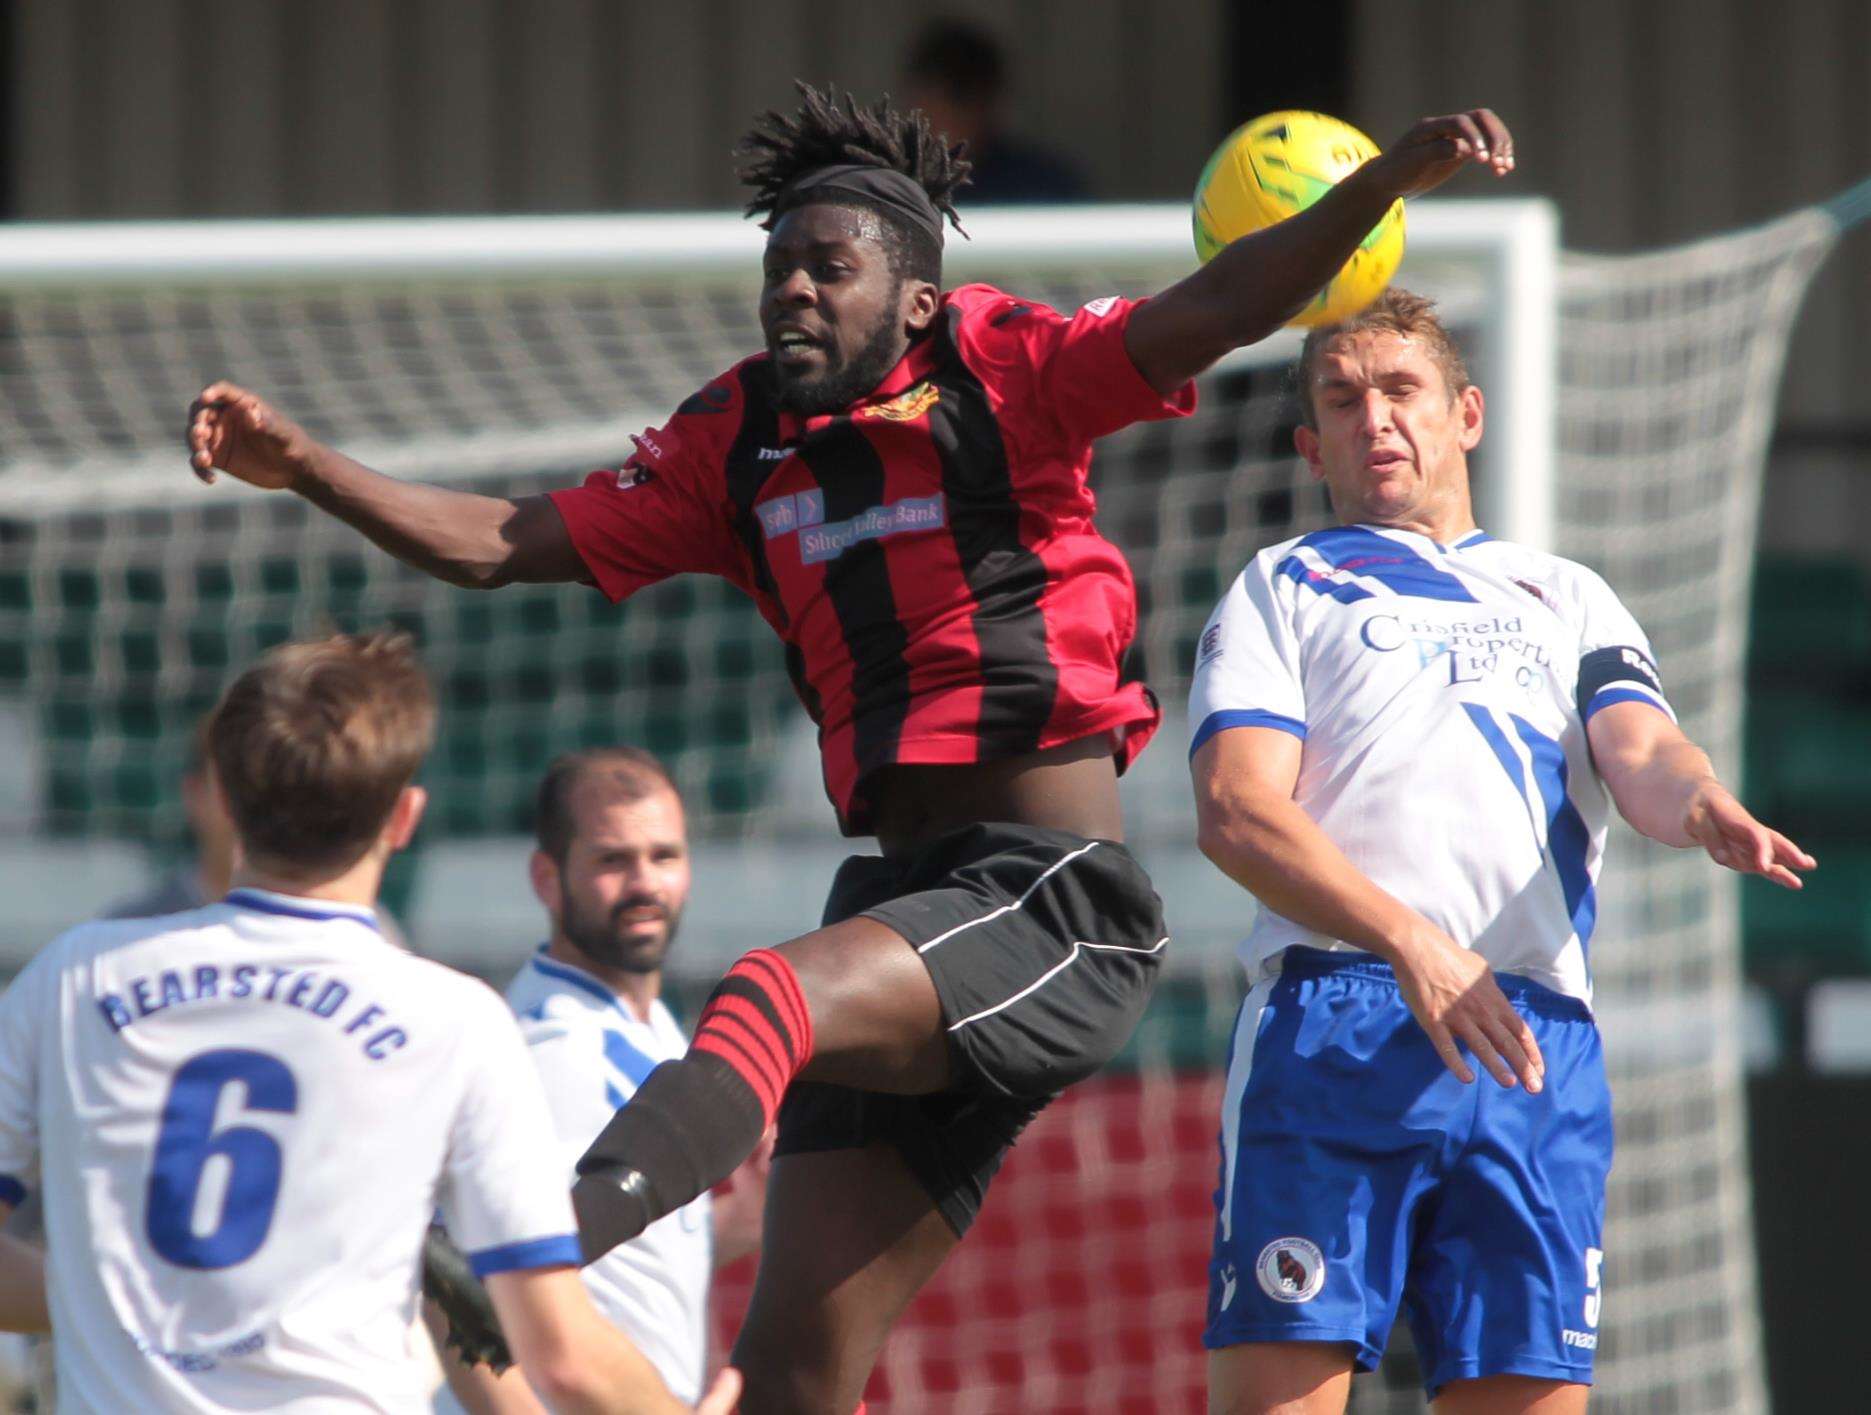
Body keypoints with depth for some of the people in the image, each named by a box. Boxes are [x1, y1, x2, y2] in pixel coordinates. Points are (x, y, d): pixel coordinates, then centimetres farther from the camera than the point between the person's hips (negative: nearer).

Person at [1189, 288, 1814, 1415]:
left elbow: (1639, 752, 10)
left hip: (1540, 1043, 3)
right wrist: (1410, 940, -14)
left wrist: (1699, 804, -17)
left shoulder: (1569, 597, 29)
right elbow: (1237, 809, 3)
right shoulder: (1281, 589, 19)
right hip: (1335, 1017, -3)